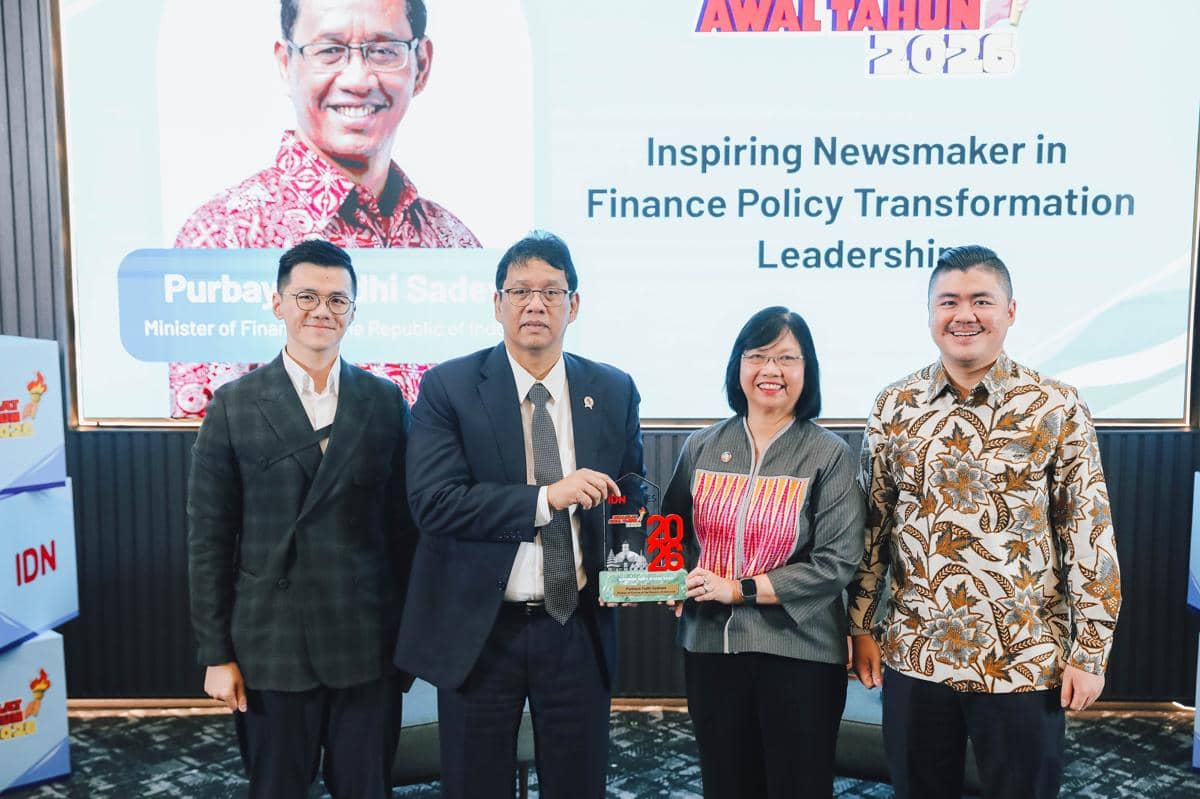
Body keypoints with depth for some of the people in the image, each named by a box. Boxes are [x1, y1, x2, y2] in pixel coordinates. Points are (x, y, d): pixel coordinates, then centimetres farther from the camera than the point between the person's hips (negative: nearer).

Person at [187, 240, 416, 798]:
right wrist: (216, 654, -2)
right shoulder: (234, 406, -2)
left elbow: (403, 523, 4)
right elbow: (208, 539, -1)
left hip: (367, 646, 1)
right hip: (271, 647, -1)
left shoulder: (386, 402, 1)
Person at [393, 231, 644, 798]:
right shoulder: (448, 388, -8)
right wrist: (546, 498, -25)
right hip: (479, 630, -2)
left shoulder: (614, 392, 2)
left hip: (580, 627, 2)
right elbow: (432, 500, -18)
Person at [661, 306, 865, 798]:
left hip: (799, 653, -3)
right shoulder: (701, 448, 3)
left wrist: (740, 589, -17)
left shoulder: (829, 455, -7)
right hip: (709, 646, 3)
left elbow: (838, 562, -13)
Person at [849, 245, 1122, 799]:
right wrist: (861, 626, 5)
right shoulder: (893, 407, 0)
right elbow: (872, 525, 6)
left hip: (1024, 662, -2)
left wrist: (1090, 651, -5)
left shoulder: (1057, 409, -6)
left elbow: (1090, 535, -4)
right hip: (913, 656, 2)